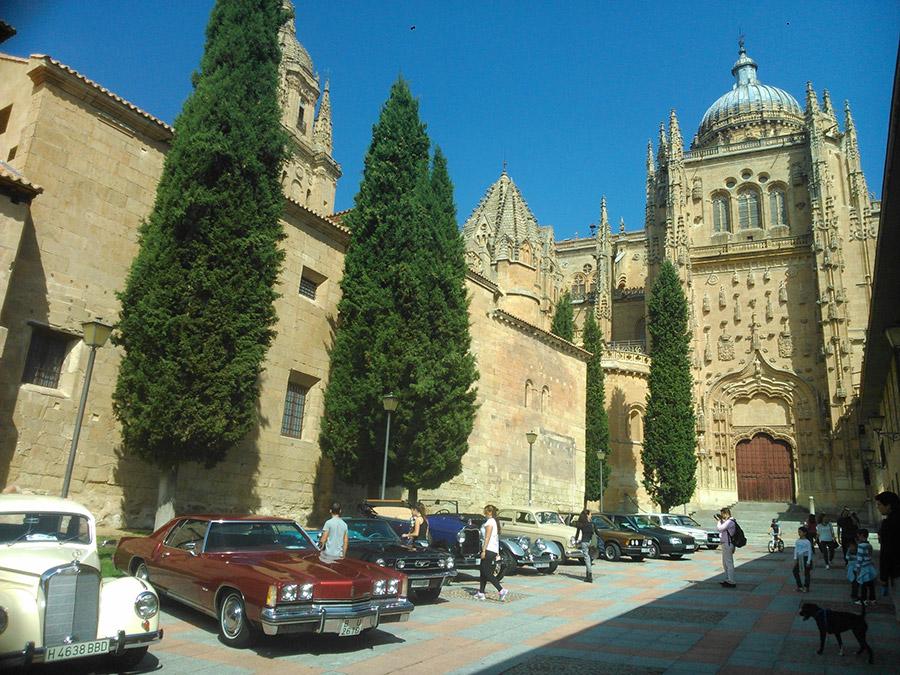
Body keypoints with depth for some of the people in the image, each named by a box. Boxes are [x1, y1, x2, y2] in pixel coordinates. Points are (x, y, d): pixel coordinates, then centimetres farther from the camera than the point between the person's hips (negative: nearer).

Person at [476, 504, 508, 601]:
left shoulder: (489, 522, -13)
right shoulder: (494, 522, 16)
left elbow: (487, 537, -18)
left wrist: (483, 551, -19)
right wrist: (497, 553, 21)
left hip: (489, 550, -10)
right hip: (494, 550, 10)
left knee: (487, 573, -8)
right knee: (483, 572, 14)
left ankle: (501, 590, -14)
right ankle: (481, 593, 16)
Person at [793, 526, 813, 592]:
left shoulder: (807, 542, -10)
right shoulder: (797, 541, 4)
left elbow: (809, 551, -8)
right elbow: (796, 550, 5)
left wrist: (808, 561, -11)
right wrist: (795, 559, -1)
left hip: (806, 558, -5)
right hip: (799, 558, 5)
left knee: (806, 573, 4)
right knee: (795, 571, 1)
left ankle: (806, 587, 15)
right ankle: (799, 586, 14)